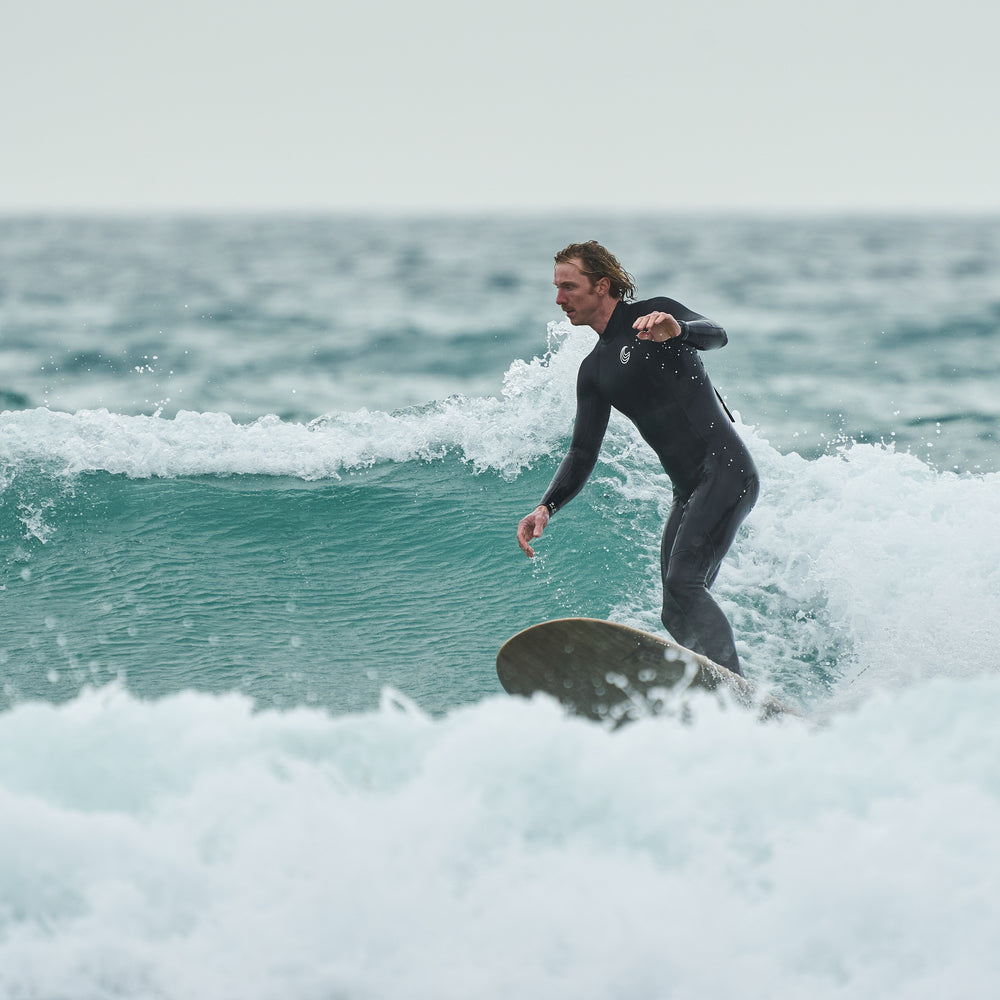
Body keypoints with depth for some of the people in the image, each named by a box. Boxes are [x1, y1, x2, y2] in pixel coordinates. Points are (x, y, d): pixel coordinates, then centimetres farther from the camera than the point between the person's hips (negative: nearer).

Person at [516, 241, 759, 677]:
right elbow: (582, 454, 13)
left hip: (727, 471, -9)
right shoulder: (594, 371, 16)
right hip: (688, 493, 9)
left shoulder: (655, 314, -3)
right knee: (677, 615, 5)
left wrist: (676, 330, -45)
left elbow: (716, 335, -22)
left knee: (683, 583, -23)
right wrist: (546, 508, -3)